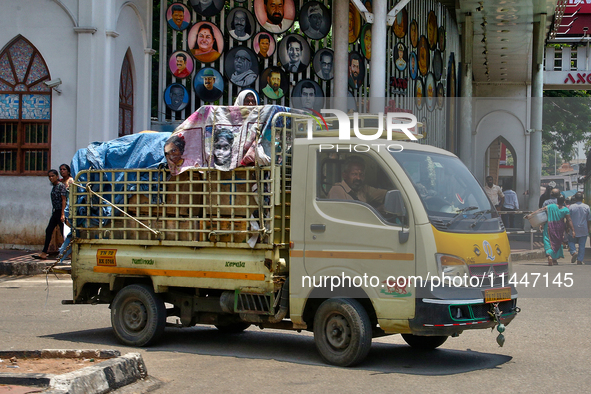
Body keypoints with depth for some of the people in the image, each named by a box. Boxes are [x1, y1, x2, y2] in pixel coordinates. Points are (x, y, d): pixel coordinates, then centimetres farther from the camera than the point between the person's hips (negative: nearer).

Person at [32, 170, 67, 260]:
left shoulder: (61, 186, -10)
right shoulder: (54, 187, 15)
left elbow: (63, 200, -14)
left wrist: (63, 214, -19)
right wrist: (53, 211, 19)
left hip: (60, 212, -9)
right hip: (55, 212, 9)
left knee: (63, 232, -6)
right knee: (48, 231, 6)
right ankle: (44, 253, 7)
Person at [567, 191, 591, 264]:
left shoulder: (571, 207, -7)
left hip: (574, 228, -1)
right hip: (584, 230, 1)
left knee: (571, 242, 15)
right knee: (582, 245, 7)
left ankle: (574, 252, -12)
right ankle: (580, 260, 5)